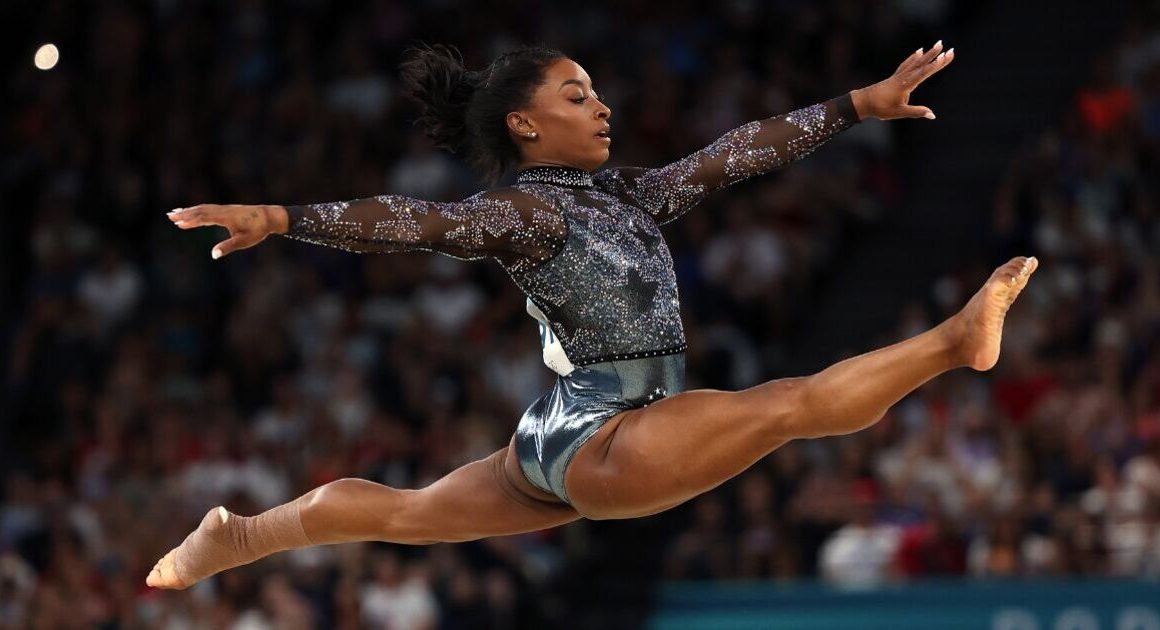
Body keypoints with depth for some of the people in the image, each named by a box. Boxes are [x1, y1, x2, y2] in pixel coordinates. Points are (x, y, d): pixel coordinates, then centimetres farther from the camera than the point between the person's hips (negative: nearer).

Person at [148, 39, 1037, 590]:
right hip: (595, 445, -9)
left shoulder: (630, 197, 10)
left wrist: (860, 104, 8)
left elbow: (738, 152, 9)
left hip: (568, 451, 9)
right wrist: (279, 218, -40)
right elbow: (415, 220, -27)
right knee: (793, 404, -17)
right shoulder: (523, 212, -14)